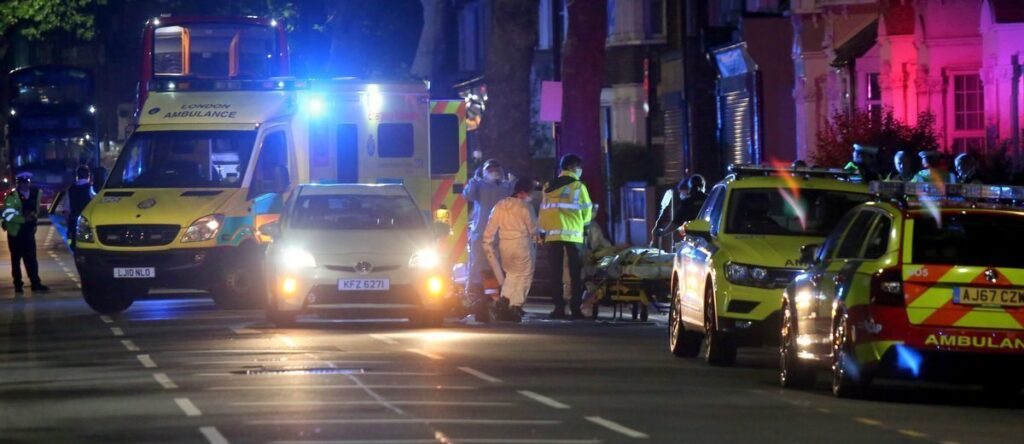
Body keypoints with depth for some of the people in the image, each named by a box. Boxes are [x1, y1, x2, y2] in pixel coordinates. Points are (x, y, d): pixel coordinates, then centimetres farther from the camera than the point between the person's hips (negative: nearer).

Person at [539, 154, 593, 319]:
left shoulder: (549, 187, 9)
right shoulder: (578, 186, -1)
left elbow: (543, 211, 8)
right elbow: (587, 213, 2)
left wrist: (543, 231, 16)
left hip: (553, 235, 3)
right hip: (573, 235, -3)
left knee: (556, 274, 5)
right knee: (575, 274, 3)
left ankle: (559, 307, 1)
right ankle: (576, 308, -2)